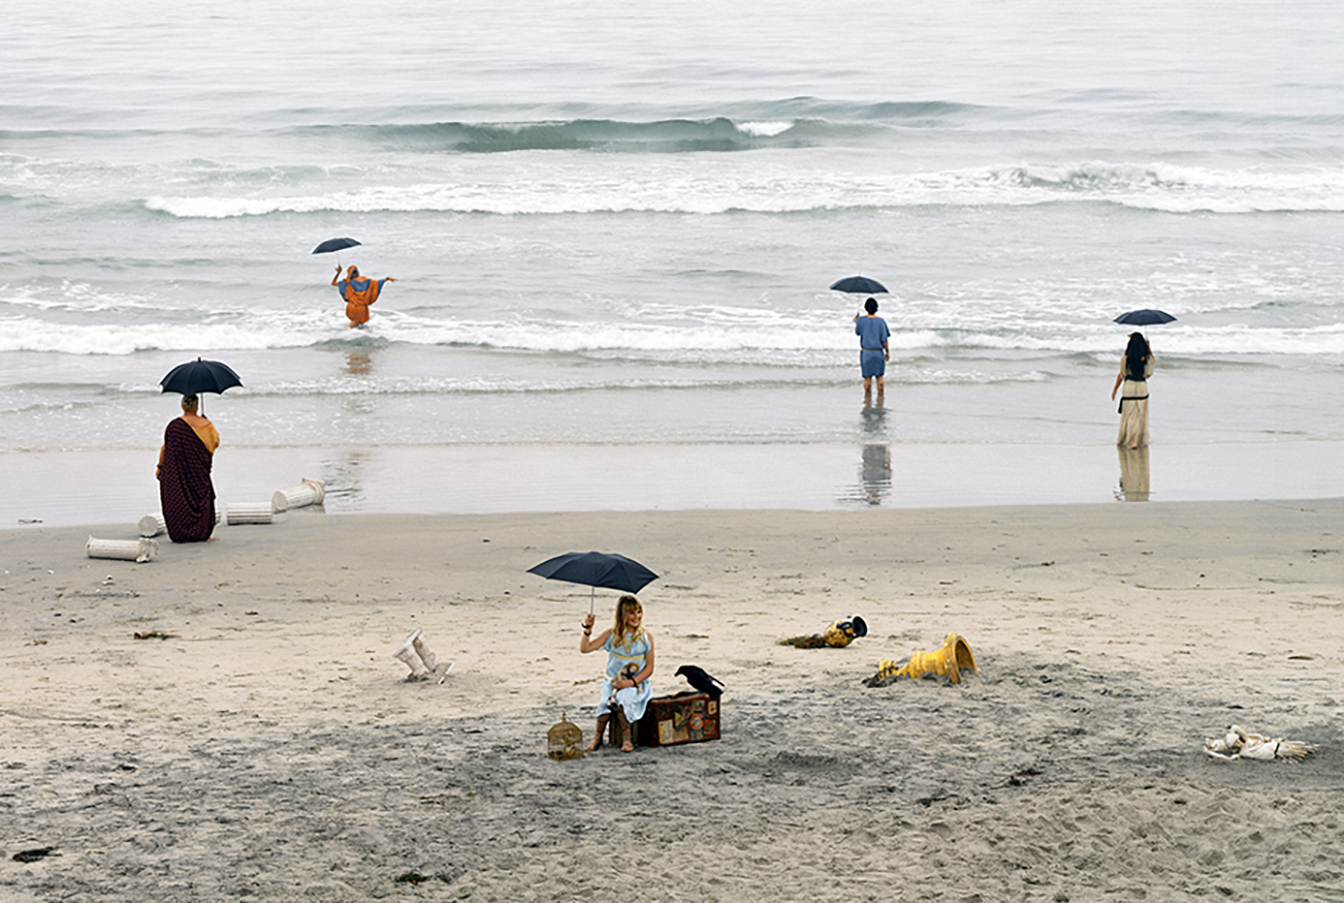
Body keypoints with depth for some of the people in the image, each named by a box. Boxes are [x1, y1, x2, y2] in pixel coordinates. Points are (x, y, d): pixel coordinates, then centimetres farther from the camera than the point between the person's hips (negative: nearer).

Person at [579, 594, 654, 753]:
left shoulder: (646, 637, 4)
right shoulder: (611, 635, 7)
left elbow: (649, 668, 2)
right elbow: (585, 648, 3)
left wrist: (631, 682, -13)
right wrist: (587, 630, -13)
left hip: (637, 684, -1)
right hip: (612, 682, 1)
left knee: (622, 697, -34)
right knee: (606, 699, -31)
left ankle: (627, 738, -24)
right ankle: (597, 738, -21)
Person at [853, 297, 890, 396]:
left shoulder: (861, 320, -9)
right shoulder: (880, 321, -10)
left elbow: (857, 332, 10)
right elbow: (884, 338, -8)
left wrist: (856, 322, 27)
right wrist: (887, 351, 3)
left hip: (866, 352, 0)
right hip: (878, 352, 0)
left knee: (867, 377, 6)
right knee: (879, 377, 9)